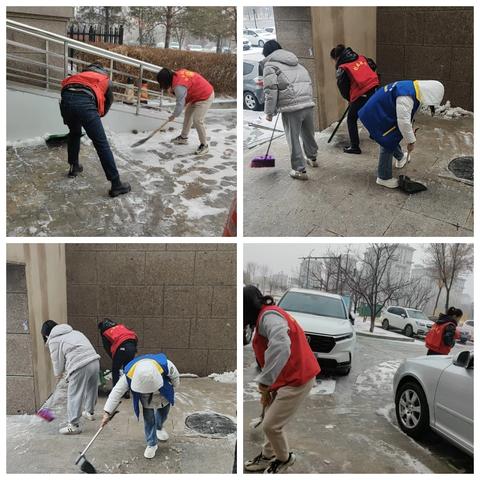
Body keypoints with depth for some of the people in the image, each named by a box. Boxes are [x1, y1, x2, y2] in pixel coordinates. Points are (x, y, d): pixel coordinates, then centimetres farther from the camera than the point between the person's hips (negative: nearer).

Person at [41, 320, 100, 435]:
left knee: (74, 396, 2)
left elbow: (58, 361, 8)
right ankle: (90, 412, 47)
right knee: (91, 390, 27)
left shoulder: (53, 341, 5)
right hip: (94, 361, 8)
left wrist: (58, 374, 29)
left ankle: (74, 425, 6)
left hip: (80, 367, -8)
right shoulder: (73, 332, 25)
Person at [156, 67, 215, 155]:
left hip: (205, 97, -11)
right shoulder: (178, 73, -2)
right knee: (188, 113, 20)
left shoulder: (179, 86, -29)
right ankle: (183, 137, 35)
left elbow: (180, 104, -23)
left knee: (197, 120, -14)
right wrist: (173, 90, 4)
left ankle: (204, 145, 0)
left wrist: (173, 116, -8)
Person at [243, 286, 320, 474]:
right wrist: (267, 389, 10)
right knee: (270, 420, 20)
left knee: (271, 425, 0)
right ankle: (268, 456, 38)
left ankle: (284, 458, 25)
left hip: (297, 379, -10)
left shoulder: (269, 316, -23)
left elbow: (280, 346, -43)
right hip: (285, 378, 10)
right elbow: (268, 352, 13)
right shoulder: (263, 319, 11)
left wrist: (265, 380, -39)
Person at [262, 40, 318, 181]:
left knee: (293, 139, 2)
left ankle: (300, 170, 4)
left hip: (291, 108, -7)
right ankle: (312, 158, 43)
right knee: (308, 134, 24)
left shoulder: (270, 65, 2)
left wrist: (269, 112, -4)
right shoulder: (297, 64, 25)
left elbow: (270, 90, -8)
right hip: (308, 104, 7)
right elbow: (309, 83, 23)